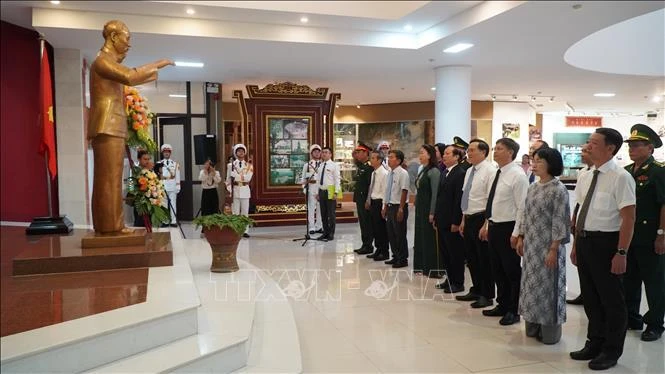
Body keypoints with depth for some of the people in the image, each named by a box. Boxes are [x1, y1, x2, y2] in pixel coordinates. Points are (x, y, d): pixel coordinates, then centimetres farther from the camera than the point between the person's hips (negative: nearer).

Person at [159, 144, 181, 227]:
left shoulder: (175, 164, 9)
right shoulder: (159, 163, 7)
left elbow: (177, 176, 6)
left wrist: (178, 187, 0)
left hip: (173, 187, 1)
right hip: (162, 187, 0)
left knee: (173, 204, 2)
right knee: (164, 205, 2)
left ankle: (174, 221, 5)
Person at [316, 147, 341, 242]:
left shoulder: (334, 165, -4)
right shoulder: (321, 166, 15)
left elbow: (337, 179, -9)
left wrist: (336, 192, -17)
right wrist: (318, 193, 13)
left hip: (330, 191, -6)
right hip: (321, 191, 6)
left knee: (331, 213, 0)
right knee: (323, 214, 10)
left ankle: (331, 234, 7)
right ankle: (325, 233, 19)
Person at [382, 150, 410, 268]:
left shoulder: (403, 173, -15)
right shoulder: (390, 173, 9)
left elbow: (404, 192, -18)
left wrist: (401, 209, -19)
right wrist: (385, 207, 17)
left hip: (399, 207, -8)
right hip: (390, 206, 8)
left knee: (400, 234, 2)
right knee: (391, 233, 14)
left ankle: (403, 259, 14)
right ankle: (396, 257, 28)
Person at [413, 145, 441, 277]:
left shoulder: (434, 171, -12)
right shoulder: (422, 171, 13)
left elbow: (435, 193, -16)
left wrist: (432, 213, -18)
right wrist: (418, 209, 14)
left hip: (429, 209, -9)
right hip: (420, 208, 9)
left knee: (430, 238, -2)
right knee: (420, 237, 12)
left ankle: (433, 269, 8)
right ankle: (422, 267, 22)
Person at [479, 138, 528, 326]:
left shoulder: (517, 175, -15)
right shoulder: (497, 173, 10)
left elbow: (522, 207, -17)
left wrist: (516, 233, -18)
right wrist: (487, 225, 16)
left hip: (508, 228, -8)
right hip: (494, 226, 8)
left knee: (512, 271, 5)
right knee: (497, 270, 17)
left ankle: (513, 311, 18)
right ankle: (502, 305, 31)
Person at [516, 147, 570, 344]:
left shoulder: (558, 189, -13)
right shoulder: (533, 187, 9)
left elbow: (560, 222, -16)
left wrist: (554, 249, -19)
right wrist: (521, 238, 11)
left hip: (548, 246, -7)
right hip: (531, 246, 7)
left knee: (547, 285, 2)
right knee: (531, 284, 14)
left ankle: (550, 331, 17)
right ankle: (533, 326, 27)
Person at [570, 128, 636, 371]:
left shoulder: (620, 177, -14)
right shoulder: (585, 177, 8)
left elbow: (629, 218, -16)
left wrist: (621, 253, -18)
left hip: (605, 242, -7)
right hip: (584, 241, 7)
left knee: (611, 298, 8)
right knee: (590, 296, 18)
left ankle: (611, 351, 25)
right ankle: (594, 343, 35)